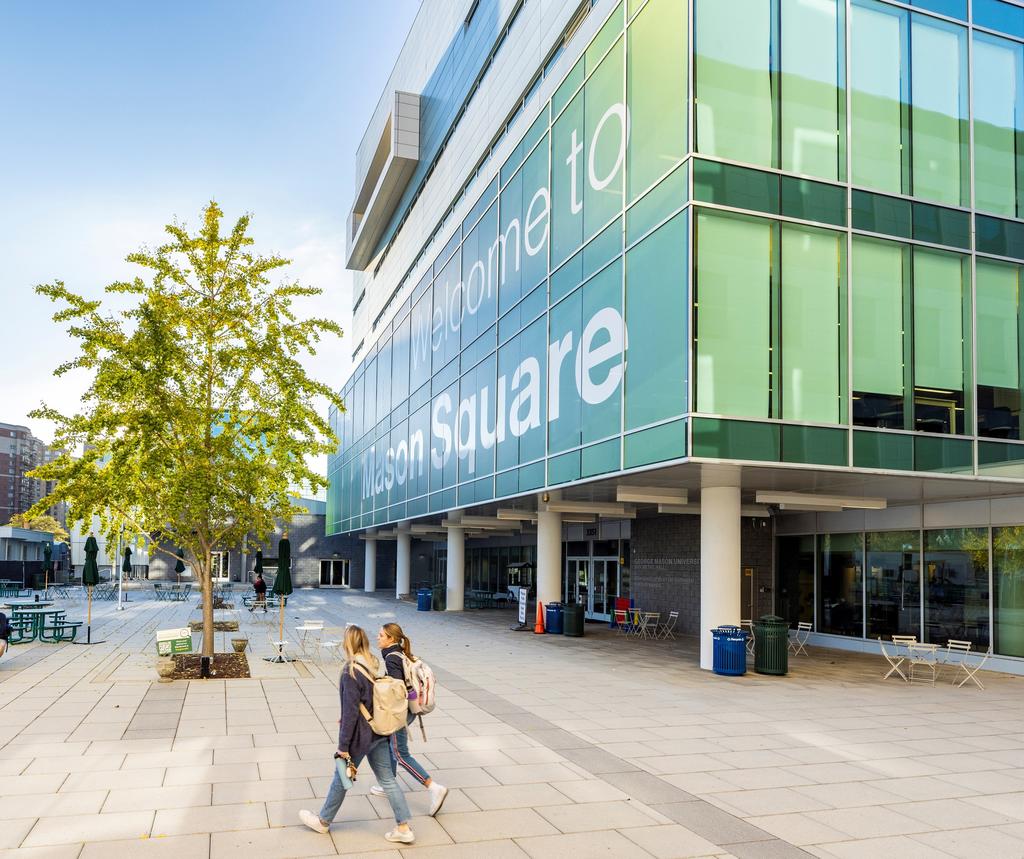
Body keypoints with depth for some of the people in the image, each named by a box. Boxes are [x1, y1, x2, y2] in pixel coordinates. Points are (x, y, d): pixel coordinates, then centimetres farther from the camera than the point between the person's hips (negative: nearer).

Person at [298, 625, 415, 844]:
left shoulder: (350, 672, -22)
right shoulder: (374, 665, 1)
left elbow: (350, 712, -21)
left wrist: (343, 745, -14)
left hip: (359, 736, -7)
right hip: (379, 733, 7)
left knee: (341, 778, 14)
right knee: (387, 779, 11)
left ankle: (323, 821, 35)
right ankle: (404, 828, 12)